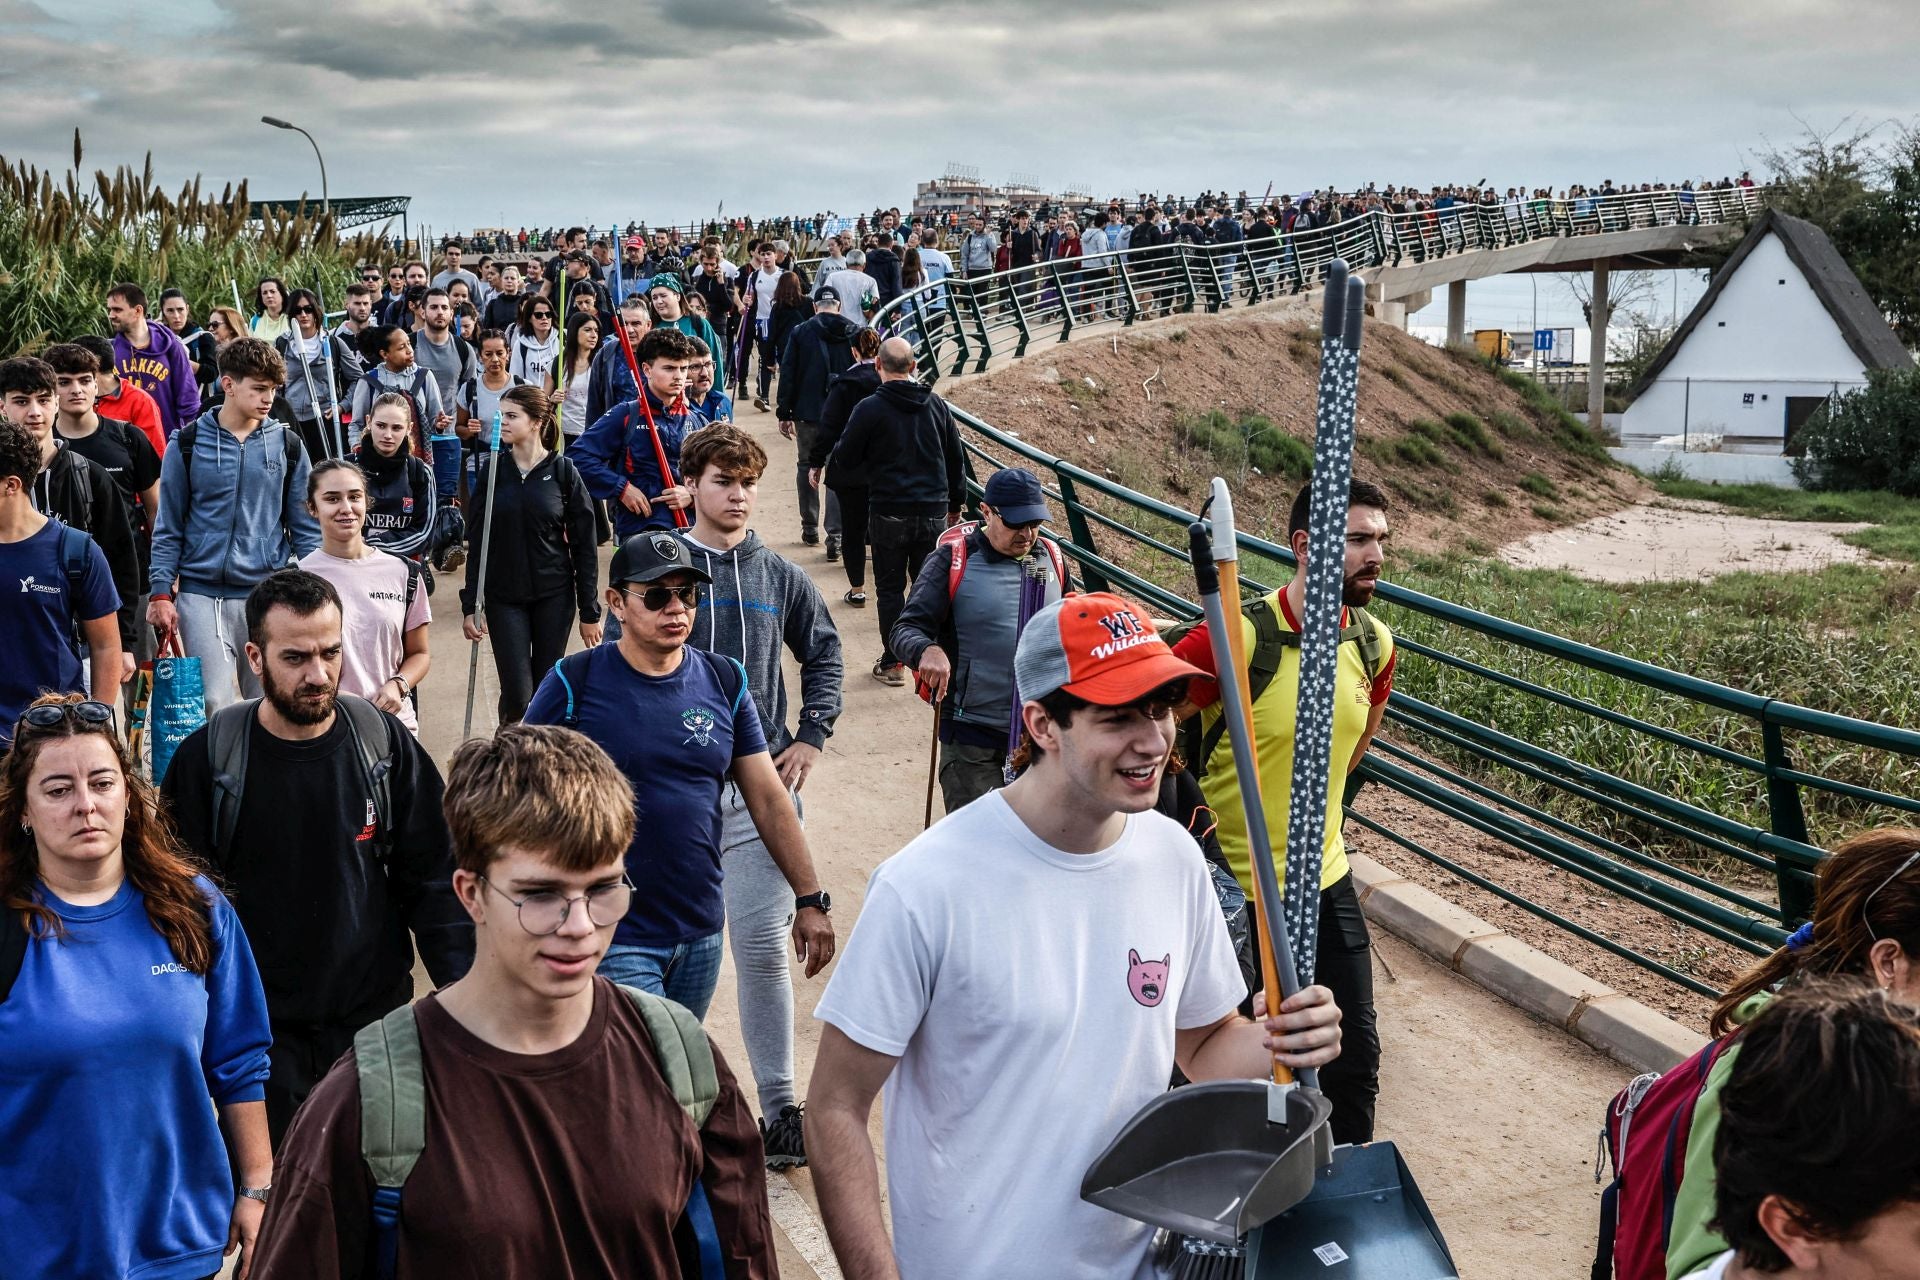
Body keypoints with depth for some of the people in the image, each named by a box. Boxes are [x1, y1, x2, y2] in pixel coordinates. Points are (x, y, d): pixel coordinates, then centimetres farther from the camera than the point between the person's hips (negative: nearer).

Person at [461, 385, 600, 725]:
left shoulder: (563, 471, -3)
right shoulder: (491, 470, 1)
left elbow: (583, 544, -1)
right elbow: (477, 541, 4)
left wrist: (589, 611, -3)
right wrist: (469, 605, 0)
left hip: (554, 595, 0)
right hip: (504, 597, 0)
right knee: (517, 694, -7)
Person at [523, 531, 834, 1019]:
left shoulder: (725, 682, 4)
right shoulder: (575, 683, -8)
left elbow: (769, 799, 7)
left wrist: (810, 900, 3)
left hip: (702, 933, 5)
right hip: (614, 941, -5)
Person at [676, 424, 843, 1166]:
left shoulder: (778, 577, 7)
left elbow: (823, 652, 20)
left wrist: (811, 737, 11)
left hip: (761, 785, 1)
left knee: (764, 942, -4)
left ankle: (779, 1110, 3)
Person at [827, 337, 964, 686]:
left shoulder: (869, 409, -10)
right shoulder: (936, 405, 5)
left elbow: (844, 458, -3)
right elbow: (956, 458, 12)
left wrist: (828, 467, 20)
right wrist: (956, 503, 23)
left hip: (888, 512, -3)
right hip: (933, 510, 3)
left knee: (890, 588, 7)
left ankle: (892, 663, 10)